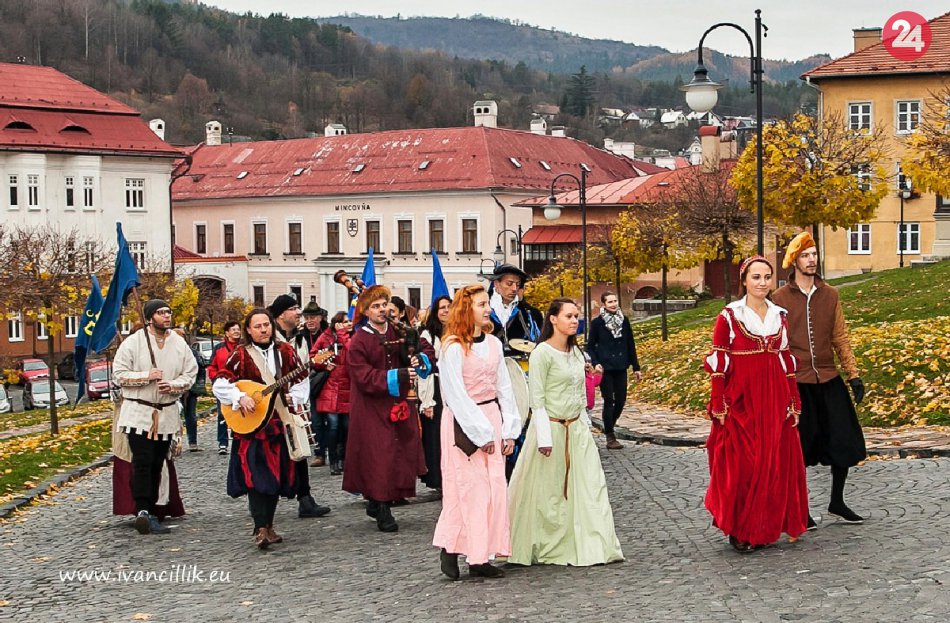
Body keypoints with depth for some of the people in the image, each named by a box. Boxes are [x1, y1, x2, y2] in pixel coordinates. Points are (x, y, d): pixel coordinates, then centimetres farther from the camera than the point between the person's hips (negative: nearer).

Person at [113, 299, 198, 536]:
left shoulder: (179, 344, 7)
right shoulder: (133, 342, -4)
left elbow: (190, 372, 10)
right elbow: (119, 374, -5)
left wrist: (173, 385, -9)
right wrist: (146, 376, -17)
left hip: (167, 413, 4)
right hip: (138, 412, -4)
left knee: (157, 465, 8)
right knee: (142, 462, -16)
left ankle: (149, 512, 15)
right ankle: (143, 509, -19)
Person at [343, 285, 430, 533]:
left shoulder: (398, 333, 8)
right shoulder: (358, 342, -7)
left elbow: (422, 350, 17)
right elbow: (365, 377, -15)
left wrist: (416, 360, -8)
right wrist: (397, 375, -25)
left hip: (399, 405, 5)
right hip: (372, 410, -5)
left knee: (400, 455, 6)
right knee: (379, 459, -8)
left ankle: (375, 504, 21)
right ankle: (383, 512, 1)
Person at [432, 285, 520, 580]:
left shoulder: (493, 344, 9)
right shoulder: (453, 347, -10)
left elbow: (504, 388, 12)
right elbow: (456, 395, -13)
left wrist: (509, 430, 5)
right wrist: (481, 432, -13)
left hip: (492, 417, 6)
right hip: (463, 422, -6)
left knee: (494, 487, 3)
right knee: (468, 487, -7)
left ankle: (480, 557, 9)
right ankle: (450, 550, 3)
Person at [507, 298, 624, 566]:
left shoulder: (575, 351, 12)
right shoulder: (543, 352, -11)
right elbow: (537, 398, -14)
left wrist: (585, 424, 15)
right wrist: (544, 437, -17)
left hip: (577, 428, 7)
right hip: (551, 426, -7)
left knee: (590, 486, 2)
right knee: (547, 492, 2)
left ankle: (592, 546, 5)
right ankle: (545, 548, 15)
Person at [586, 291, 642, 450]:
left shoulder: (624, 320, 6)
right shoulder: (597, 323, -4)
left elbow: (631, 345, 11)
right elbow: (590, 346, 1)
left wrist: (636, 367, 10)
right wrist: (595, 363, -14)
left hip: (620, 368, 4)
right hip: (605, 368, -4)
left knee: (621, 400, 5)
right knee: (609, 401, -2)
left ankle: (609, 427, 29)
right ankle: (610, 437, 6)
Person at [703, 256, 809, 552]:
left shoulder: (779, 316, 10)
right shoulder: (729, 316, -4)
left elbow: (787, 361, 13)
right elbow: (718, 363, -6)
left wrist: (794, 403, 10)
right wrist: (718, 407, -10)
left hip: (774, 401, 5)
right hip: (741, 401, -4)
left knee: (775, 464, 5)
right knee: (741, 464, -3)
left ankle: (765, 527, 17)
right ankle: (738, 531, 8)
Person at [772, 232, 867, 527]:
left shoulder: (830, 295, 7)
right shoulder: (781, 298, -2)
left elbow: (841, 338, 10)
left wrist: (854, 375, 5)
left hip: (829, 380, 3)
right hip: (796, 382, -3)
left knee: (844, 442, 5)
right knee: (799, 447, 3)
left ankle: (837, 503, 23)